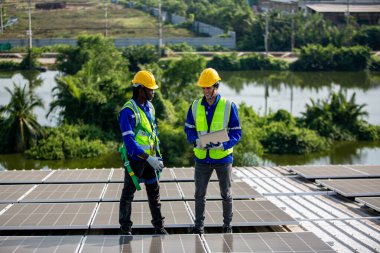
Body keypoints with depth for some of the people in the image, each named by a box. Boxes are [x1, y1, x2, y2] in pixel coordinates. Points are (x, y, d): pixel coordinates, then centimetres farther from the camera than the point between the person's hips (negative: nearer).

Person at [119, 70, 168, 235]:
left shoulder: (149, 107, 5)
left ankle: (159, 227, 18)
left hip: (149, 158, 7)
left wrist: (158, 157, 9)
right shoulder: (128, 111, -20)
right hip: (135, 159, -7)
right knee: (128, 194, 6)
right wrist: (149, 158, -27)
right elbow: (129, 141, -25)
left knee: (154, 192, 9)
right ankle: (125, 229, 17)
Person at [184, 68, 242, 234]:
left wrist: (224, 144, -24)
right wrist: (196, 141, -15)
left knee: (226, 194, 10)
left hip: (223, 157, -2)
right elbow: (189, 128, 6)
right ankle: (199, 226, 18)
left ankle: (227, 225, 24)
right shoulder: (195, 106, 0)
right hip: (202, 158, 2)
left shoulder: (228, 106, -7)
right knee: (199, 194, 7)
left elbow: (236, 132, -6)